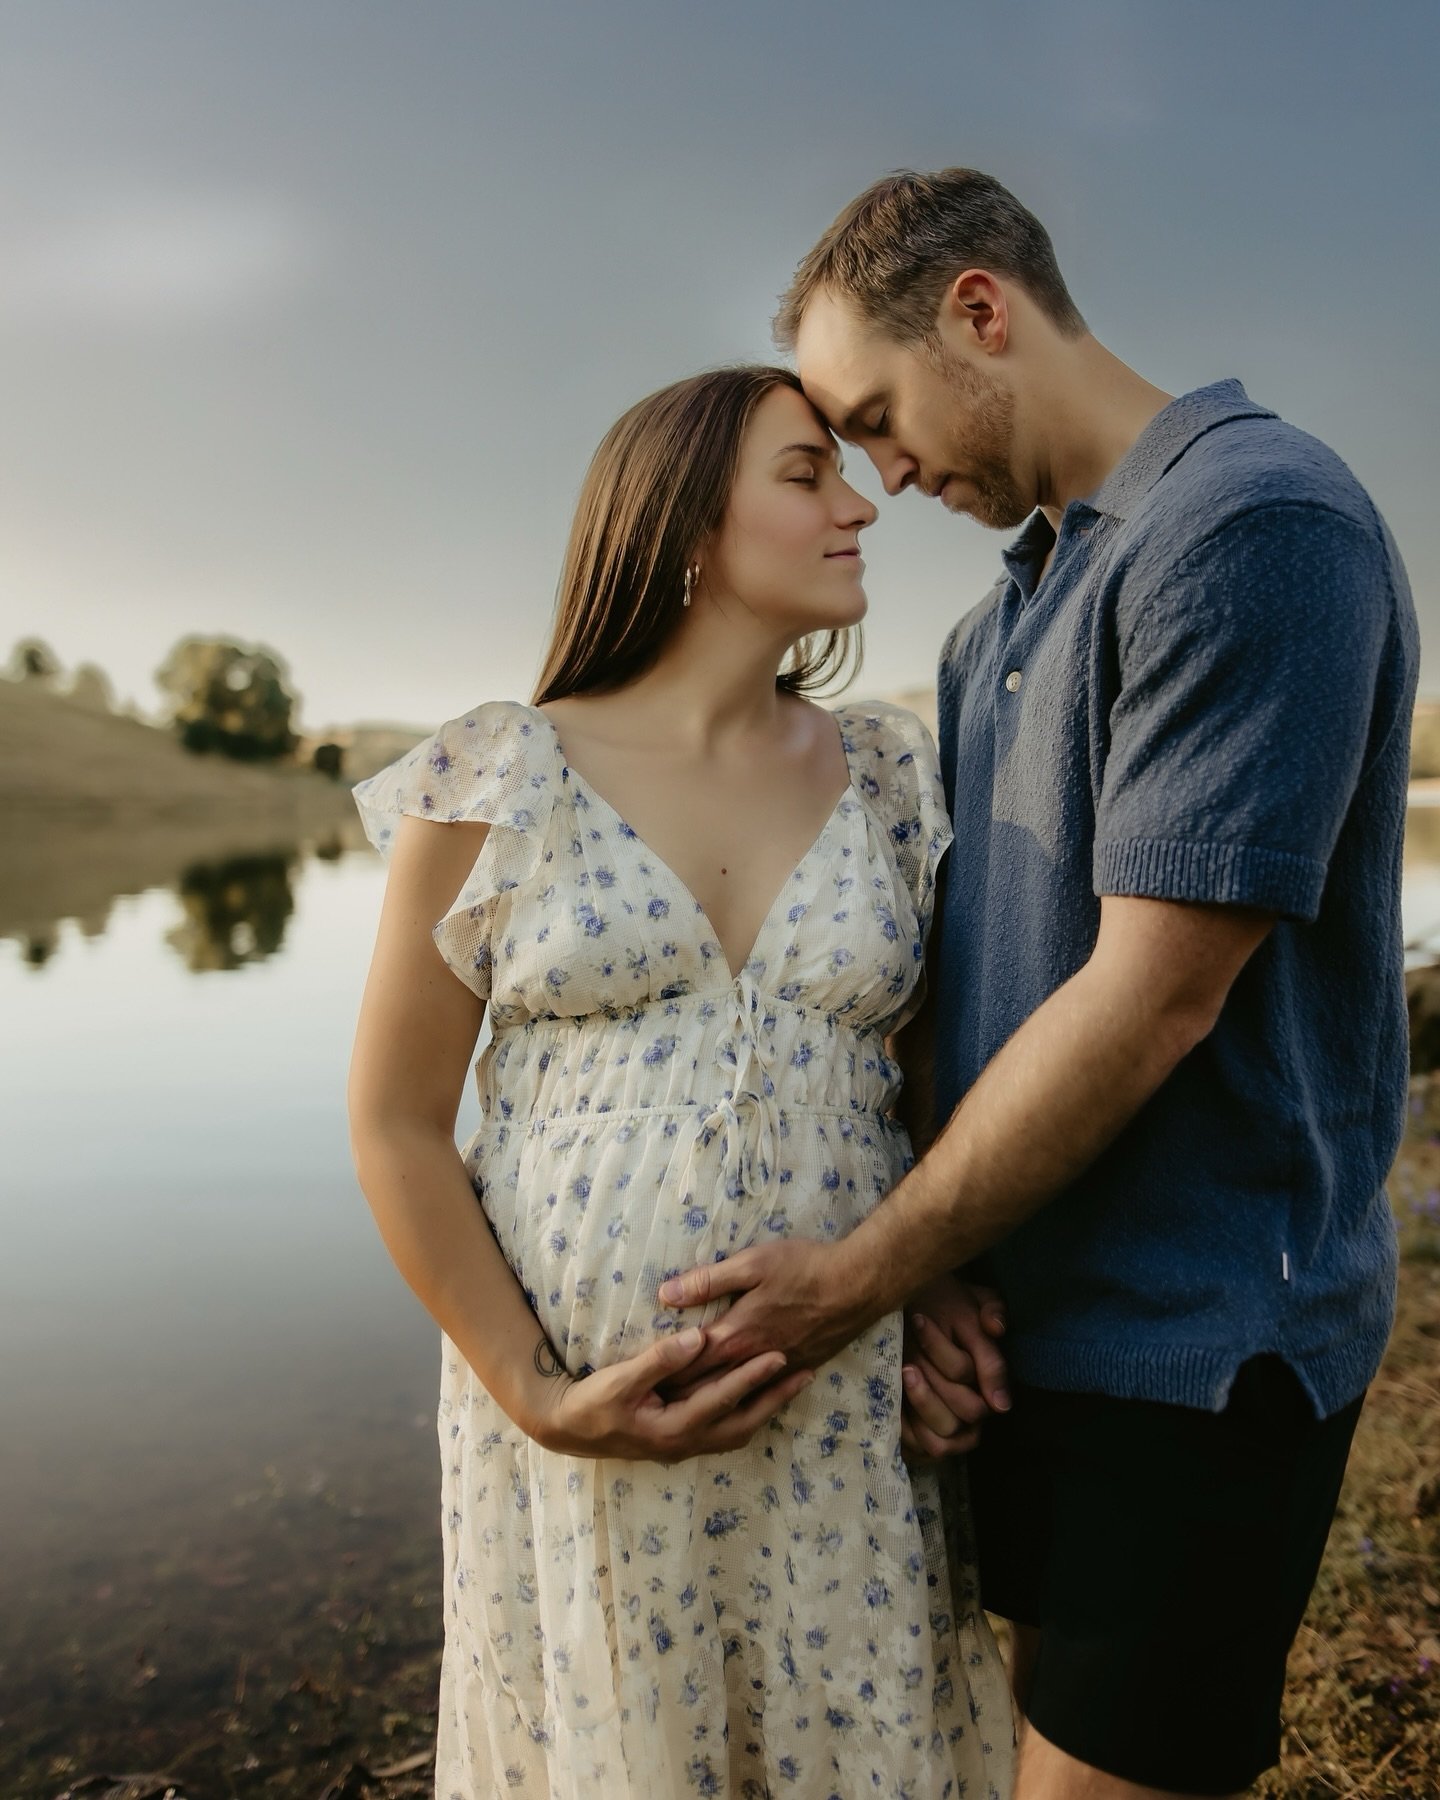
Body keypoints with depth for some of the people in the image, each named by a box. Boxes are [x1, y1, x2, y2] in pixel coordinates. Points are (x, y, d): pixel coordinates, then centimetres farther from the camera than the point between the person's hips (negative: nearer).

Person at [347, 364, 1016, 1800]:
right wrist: (534, 1396, -9)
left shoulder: (890, 780, 2)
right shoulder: (500, 783, -7)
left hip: (849, 1402, 3)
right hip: (583, 1398, -2)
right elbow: (395, 1122, -4)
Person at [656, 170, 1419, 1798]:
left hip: (1196, 1341, -8)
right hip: (1019, 1315, 8)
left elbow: (1153, 997, -22)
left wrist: (866, 1272, -15)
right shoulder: (996, 628, 12)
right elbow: (966, 977, 9)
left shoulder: (1255, 525, -16)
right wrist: (918, 1270, -4)